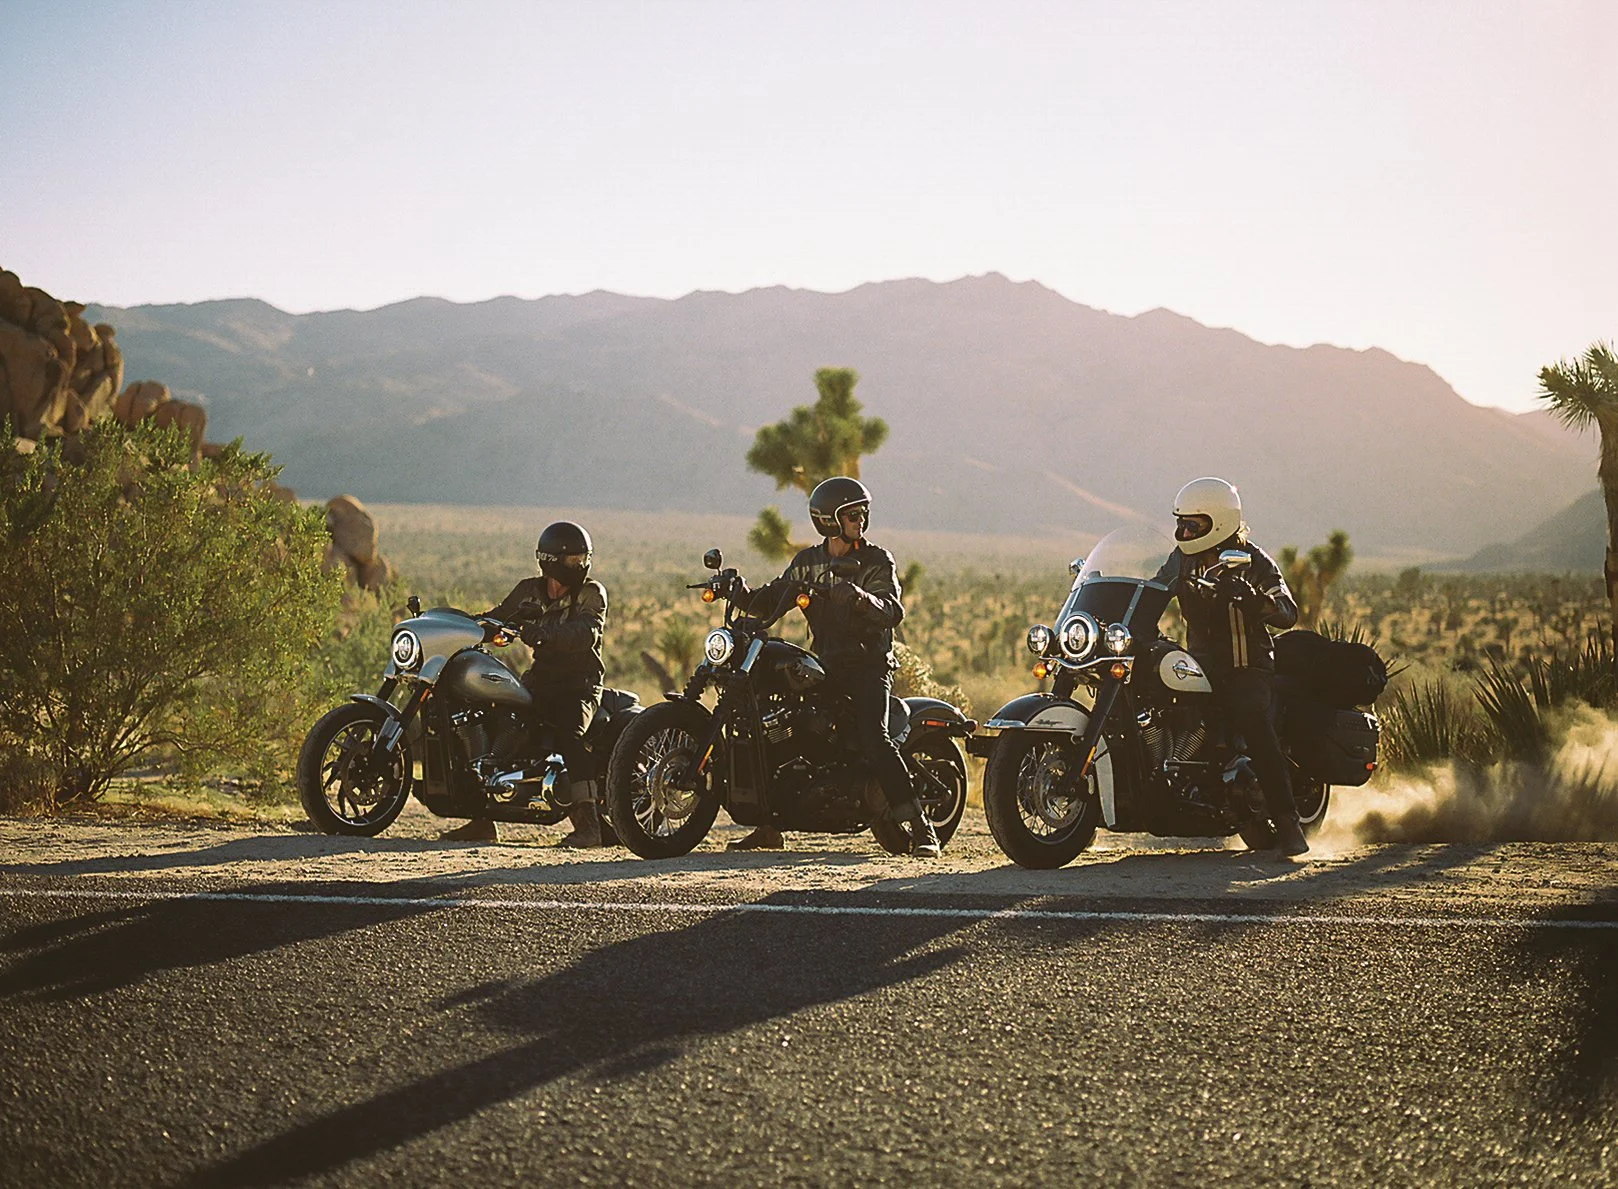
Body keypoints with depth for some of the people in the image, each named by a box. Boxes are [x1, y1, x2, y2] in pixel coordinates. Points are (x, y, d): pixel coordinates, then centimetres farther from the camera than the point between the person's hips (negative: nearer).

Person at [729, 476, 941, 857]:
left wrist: (861, 597, -36)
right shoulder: (807, 562, 13)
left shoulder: (877, 561, -1)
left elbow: (893, 611, -16)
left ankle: (921, 828, -23)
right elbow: (774, 598, 10)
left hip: (869, 665, -5)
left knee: (874, 740, -24)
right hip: (825, 666, 5)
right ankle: (767, 826, 6)